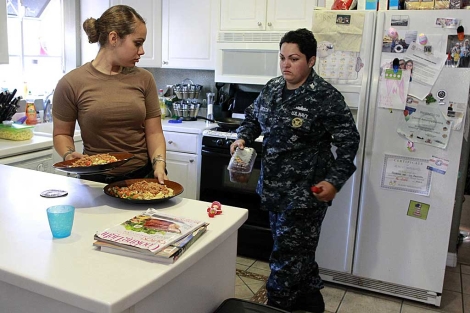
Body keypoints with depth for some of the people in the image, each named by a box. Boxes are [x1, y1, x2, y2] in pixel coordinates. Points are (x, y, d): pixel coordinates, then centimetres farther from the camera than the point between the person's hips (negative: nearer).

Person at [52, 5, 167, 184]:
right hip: (96, 181, -1)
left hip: (144, 176, 2)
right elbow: (62, 134, 5)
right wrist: (69, 154, -14)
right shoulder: (71, 83, -4)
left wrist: (159, 163, -12)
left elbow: (154, 132, 3)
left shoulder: (144, 79, 3)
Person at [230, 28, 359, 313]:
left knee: (288, 258, 1)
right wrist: (243, 138, 2)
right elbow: (253, 117, 21)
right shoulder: (272, 89, 6)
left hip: (305, 193, -7)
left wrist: (334, 180, -18)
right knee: (298, 253, 21)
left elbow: (348, 140, -12)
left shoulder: (326, 97, -14)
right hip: (274, 189, 7)